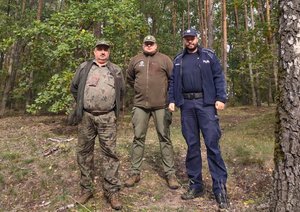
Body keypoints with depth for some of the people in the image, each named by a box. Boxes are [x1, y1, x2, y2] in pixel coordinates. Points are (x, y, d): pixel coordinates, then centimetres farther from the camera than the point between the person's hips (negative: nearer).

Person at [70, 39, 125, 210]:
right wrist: (82, 104, 15)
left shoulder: (116, 70, 9)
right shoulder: (84, 68, 9)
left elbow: (121, 92, 17)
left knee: (110, 153, -1)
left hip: (107, 118, -1)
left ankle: (112, 191, 8)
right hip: (86, 116, 1)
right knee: (84, 152, 7)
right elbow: (74, 88, 17)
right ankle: (86, 189, 22)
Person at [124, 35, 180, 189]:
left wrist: (170, 96, 5)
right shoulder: (135, 60, 12)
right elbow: (129, 78, 24)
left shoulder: (164, 59, 4)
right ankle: (134, 173, 16)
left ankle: (170, 174, 12)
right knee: (138, 138, 6)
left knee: (165, 139, 3)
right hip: (140, 105, 2)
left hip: (161, 105, -2)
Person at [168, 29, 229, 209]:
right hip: (186, 105, 3)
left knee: (212, 144, -6)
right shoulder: (178, 60, 17)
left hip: (206, 103, -3)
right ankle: (196, 185, 16)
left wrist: (221, 98, -9)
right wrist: (172, 100, 5)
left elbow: (219, 77, 2)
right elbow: (173, 81, 16)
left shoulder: (209, 55, 8)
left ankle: (220, 187, 3)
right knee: (192, 145, 6)